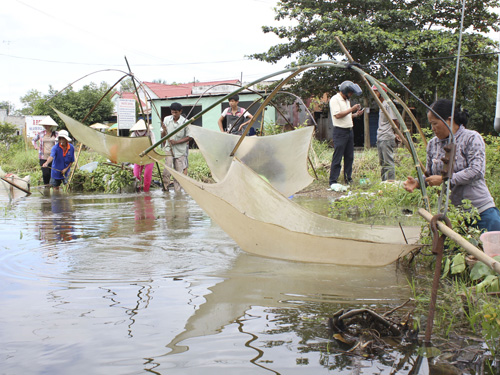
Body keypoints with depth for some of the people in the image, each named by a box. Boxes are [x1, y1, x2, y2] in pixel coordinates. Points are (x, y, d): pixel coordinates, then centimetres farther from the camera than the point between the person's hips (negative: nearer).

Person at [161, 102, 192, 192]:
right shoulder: (166, 119, -1)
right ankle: (165, 187, -6)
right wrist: (164, 130, -16)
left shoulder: (185, 122, -10)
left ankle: (177, 191, 12)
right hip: (169, 148, 1)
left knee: (179, 171, 2)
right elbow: (163, 136, 8)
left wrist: (176, 142, -16)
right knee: (167, 170, -17)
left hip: (180, 150, -1)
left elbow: (189, 137, -7)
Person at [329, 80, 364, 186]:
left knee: (349, 156, 10)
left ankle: (348, 178, 18)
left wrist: (356, 114, 9)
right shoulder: (335, 99, -9)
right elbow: (338, 115, -20)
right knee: (337, 157, -9)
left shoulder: (346, 100, 19)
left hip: (349, 131, 9)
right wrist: (352, 109, -15)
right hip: (340, 131, -9)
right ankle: (333, 180, -5)